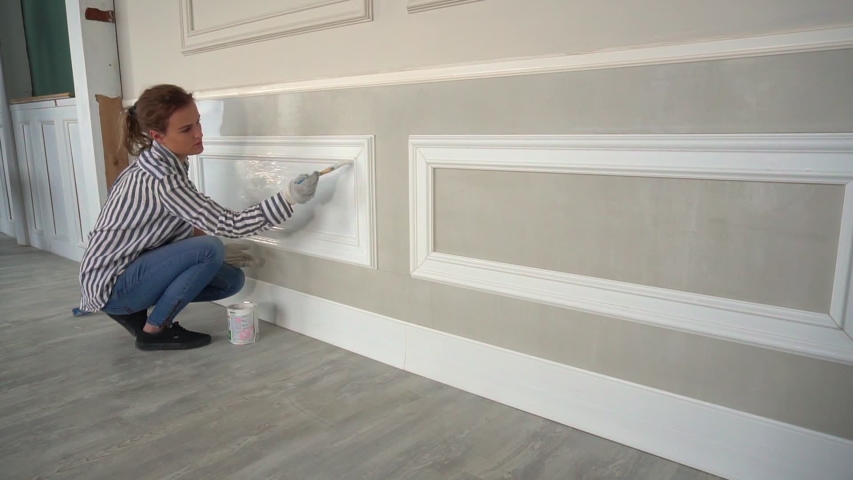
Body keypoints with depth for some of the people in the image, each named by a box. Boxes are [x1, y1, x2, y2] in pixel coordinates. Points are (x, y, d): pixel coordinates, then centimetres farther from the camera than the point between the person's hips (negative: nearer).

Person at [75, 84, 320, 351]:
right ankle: (153, 331, -8)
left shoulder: (158, 164, 1)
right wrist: (289, 197, -35)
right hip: (110, 283, -9)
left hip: (134, 267, 9)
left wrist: (217, 250, -3)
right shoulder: (161, 179, -28)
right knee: (211, 250, -27)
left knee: (232, 280, 3)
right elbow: (229, 225, -29)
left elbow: (181, 226, 9)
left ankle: (133, 310, 11)